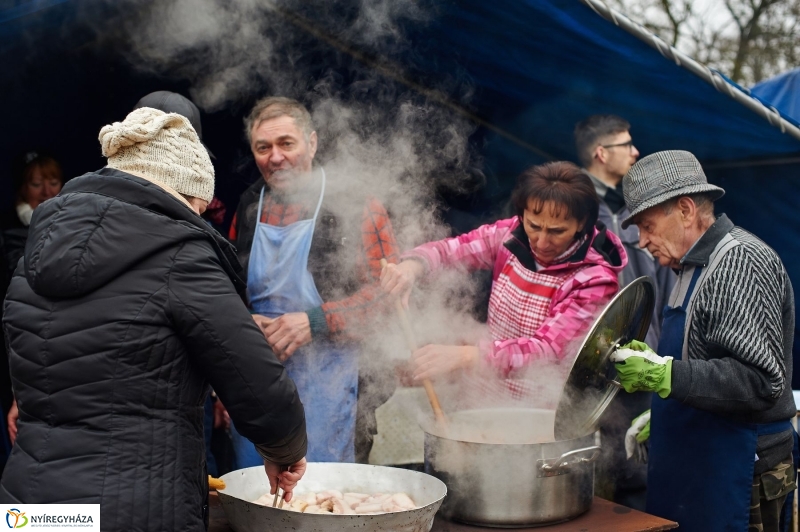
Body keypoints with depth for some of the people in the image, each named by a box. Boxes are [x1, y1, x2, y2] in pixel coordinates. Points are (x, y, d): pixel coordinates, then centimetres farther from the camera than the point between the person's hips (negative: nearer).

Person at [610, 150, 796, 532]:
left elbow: (761, 381, -26)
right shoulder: (697, 267, 15)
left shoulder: (742, 262, -17)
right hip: (691, 468, 9)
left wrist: (665, 375, -29)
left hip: (736, 472, -9)